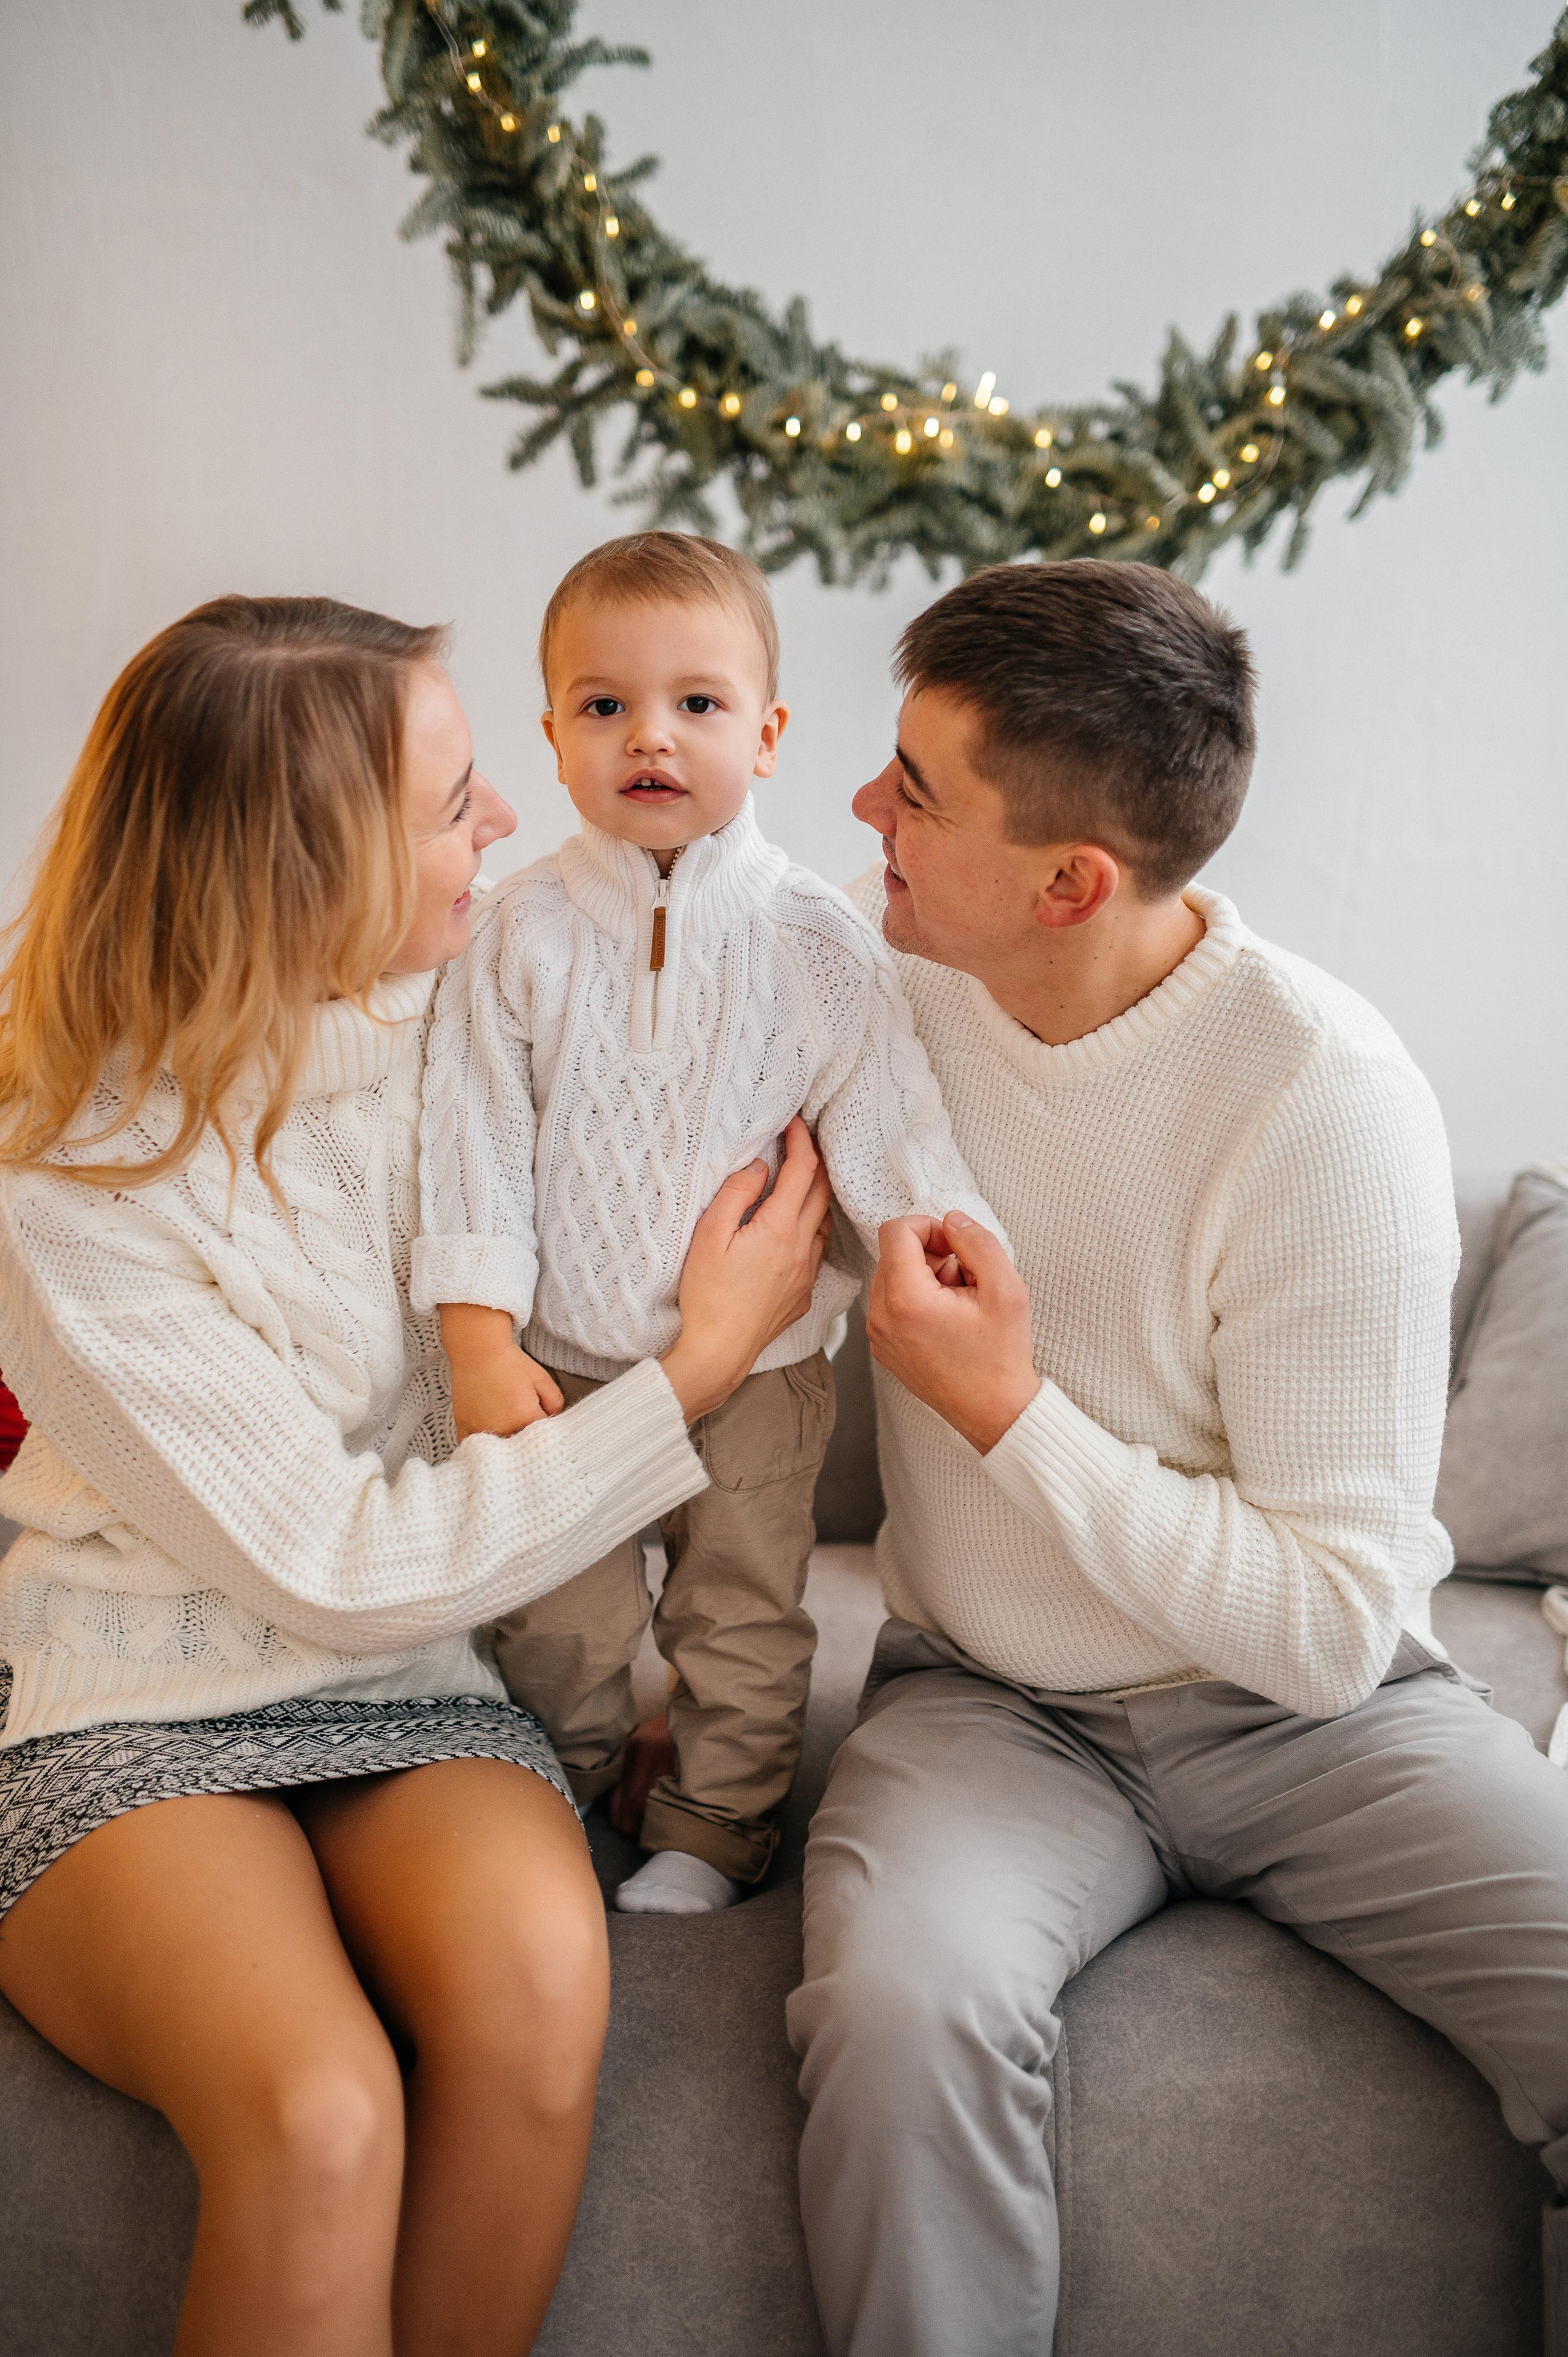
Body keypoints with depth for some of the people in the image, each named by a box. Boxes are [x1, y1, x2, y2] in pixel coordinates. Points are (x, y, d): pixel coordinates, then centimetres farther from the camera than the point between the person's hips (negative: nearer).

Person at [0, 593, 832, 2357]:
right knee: (316, 2115, -32)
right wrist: (696, 1372, -14)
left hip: (411, 1687, 4)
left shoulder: (455, 1007, 0)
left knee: (536, 1984, -29)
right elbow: (345, 1565, -16)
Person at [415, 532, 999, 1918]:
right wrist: (482, 1341, -15)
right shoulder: (523, 933, -7)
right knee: (558, 1625, 15)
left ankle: (715, 1827, 37)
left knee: (743, 1621, 14)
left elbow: (890, 1123, -8)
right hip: (561, 1361, 1)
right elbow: (476, 1141, -8)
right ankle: (568, 1801, 42)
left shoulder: (816, 941, -8)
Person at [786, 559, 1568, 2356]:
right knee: (901, 2011, -32)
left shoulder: (1324, 1094, -19)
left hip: (1309, 1710, -1)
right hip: (991, 1701, 2)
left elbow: (1333, 1625, -18)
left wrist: (1006, 1411, -20)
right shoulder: (882, 992, -4)